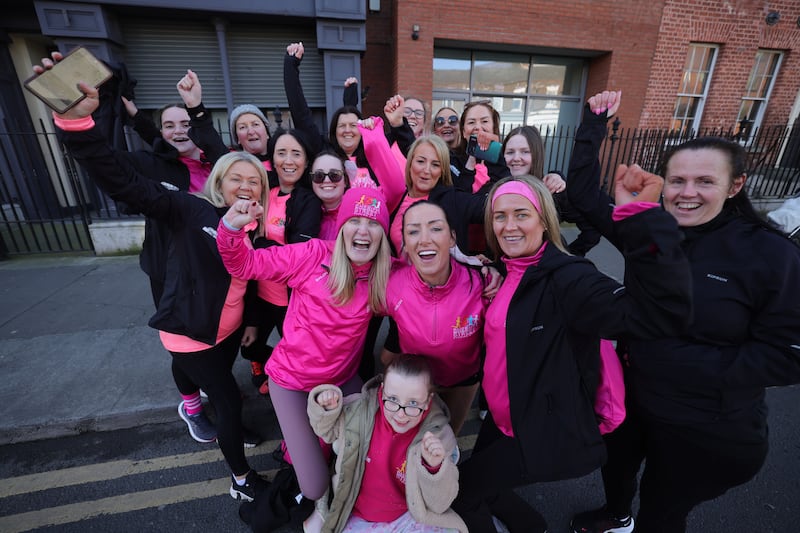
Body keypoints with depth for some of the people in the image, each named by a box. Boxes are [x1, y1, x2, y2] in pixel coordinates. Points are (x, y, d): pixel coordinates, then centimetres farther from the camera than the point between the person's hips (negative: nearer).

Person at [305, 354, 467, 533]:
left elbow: (439, 504, -17)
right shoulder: (362, 410, -17)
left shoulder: (438, 433, -22)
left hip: (407, 517, -1)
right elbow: (327, 430, 3)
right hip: (353, 517, 1)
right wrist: (327, 409, -18)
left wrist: (435, 467, -36)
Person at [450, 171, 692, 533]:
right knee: (479, 485, 27)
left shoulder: (566, 278, -24)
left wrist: (643, 217, -44)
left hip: (547, 433, -7)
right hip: (504, 419, 8)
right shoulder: (504, 272, -1)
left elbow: (660, 313, -37)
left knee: (460, 488, 9)